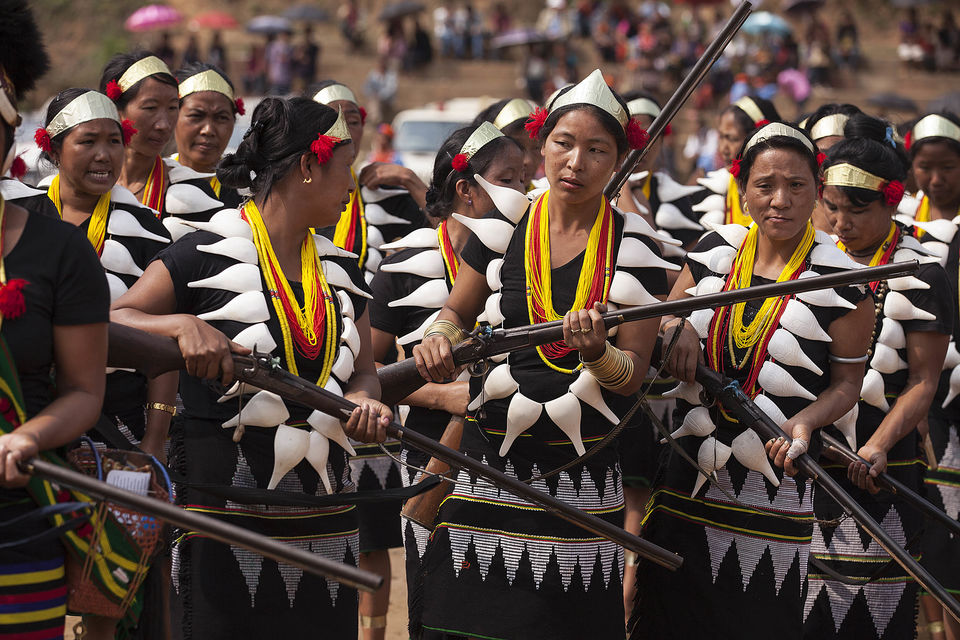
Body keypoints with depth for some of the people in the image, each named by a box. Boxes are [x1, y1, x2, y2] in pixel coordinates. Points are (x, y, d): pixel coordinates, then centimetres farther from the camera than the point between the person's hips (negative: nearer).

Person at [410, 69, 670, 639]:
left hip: (582, 476, -1)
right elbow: (455, 315, 14)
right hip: (489, 462, 1)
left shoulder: (634, 250, -2)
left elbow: (633, 376, -4)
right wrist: (440, 340, -9)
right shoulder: (503, 230, 2)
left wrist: (596, 351, -26)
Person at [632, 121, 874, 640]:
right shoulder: (716, 250, 4)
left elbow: (846, 381, -3)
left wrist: (804, 421, -21)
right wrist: (677, 330, -6)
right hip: (690, 469, 4)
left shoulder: (840, 280, -8)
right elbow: (665, 316, 17)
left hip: (775, 479, -4)